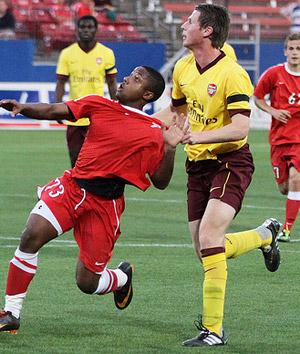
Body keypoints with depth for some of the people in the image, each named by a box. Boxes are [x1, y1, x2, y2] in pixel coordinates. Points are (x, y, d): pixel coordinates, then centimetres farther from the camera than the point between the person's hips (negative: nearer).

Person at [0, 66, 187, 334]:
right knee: (32, 235, -22)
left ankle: (123, 277, 38)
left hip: (105, 203, -2)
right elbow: (53, 111, 5)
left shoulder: (154, 132, 0)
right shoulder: (98, 105, 9)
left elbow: (160, 182, 1)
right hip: (72, 186, 3)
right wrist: (22, 108, -12)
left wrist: (170, 148, -12)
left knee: (87, 283, -1)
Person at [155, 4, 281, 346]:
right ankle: (266, 234, 38)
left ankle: (213, 329, -17)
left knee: (208, 237, -23)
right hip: (197, 165, 8)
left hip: (230, 162, -8)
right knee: (205, 251, 7)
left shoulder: (232, 74, -17)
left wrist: (200, 136, -37)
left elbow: (240, 128, -24)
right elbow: (175, 108, 25)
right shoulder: (183, 68, 6)